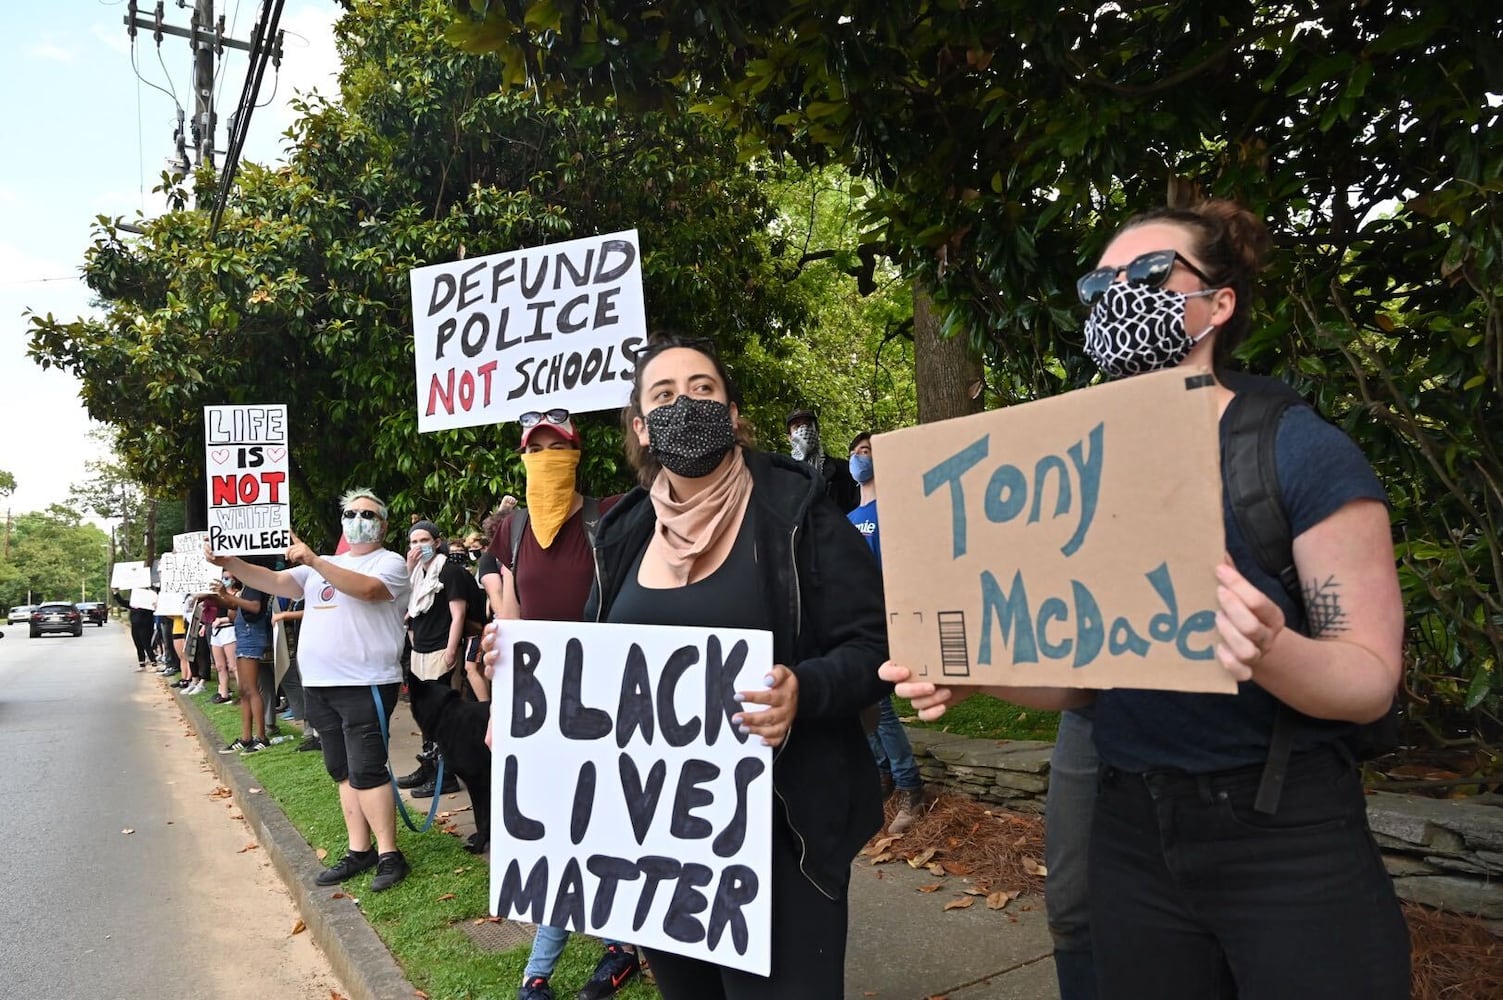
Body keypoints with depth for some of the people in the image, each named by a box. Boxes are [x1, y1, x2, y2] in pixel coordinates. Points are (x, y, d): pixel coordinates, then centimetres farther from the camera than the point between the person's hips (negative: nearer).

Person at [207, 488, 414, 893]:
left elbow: (366, 589, -23)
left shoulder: (391, 562, -3)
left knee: (366, 771, -10)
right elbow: (274, 581, 8)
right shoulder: (321, 566, 19)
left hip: (366, 685, -7)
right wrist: (229, 563, -6)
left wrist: (313, 561, -27)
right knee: (343, 772, 11)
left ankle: (389, 855, -3)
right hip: (319, 685, 7)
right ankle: (359, 851, 20)